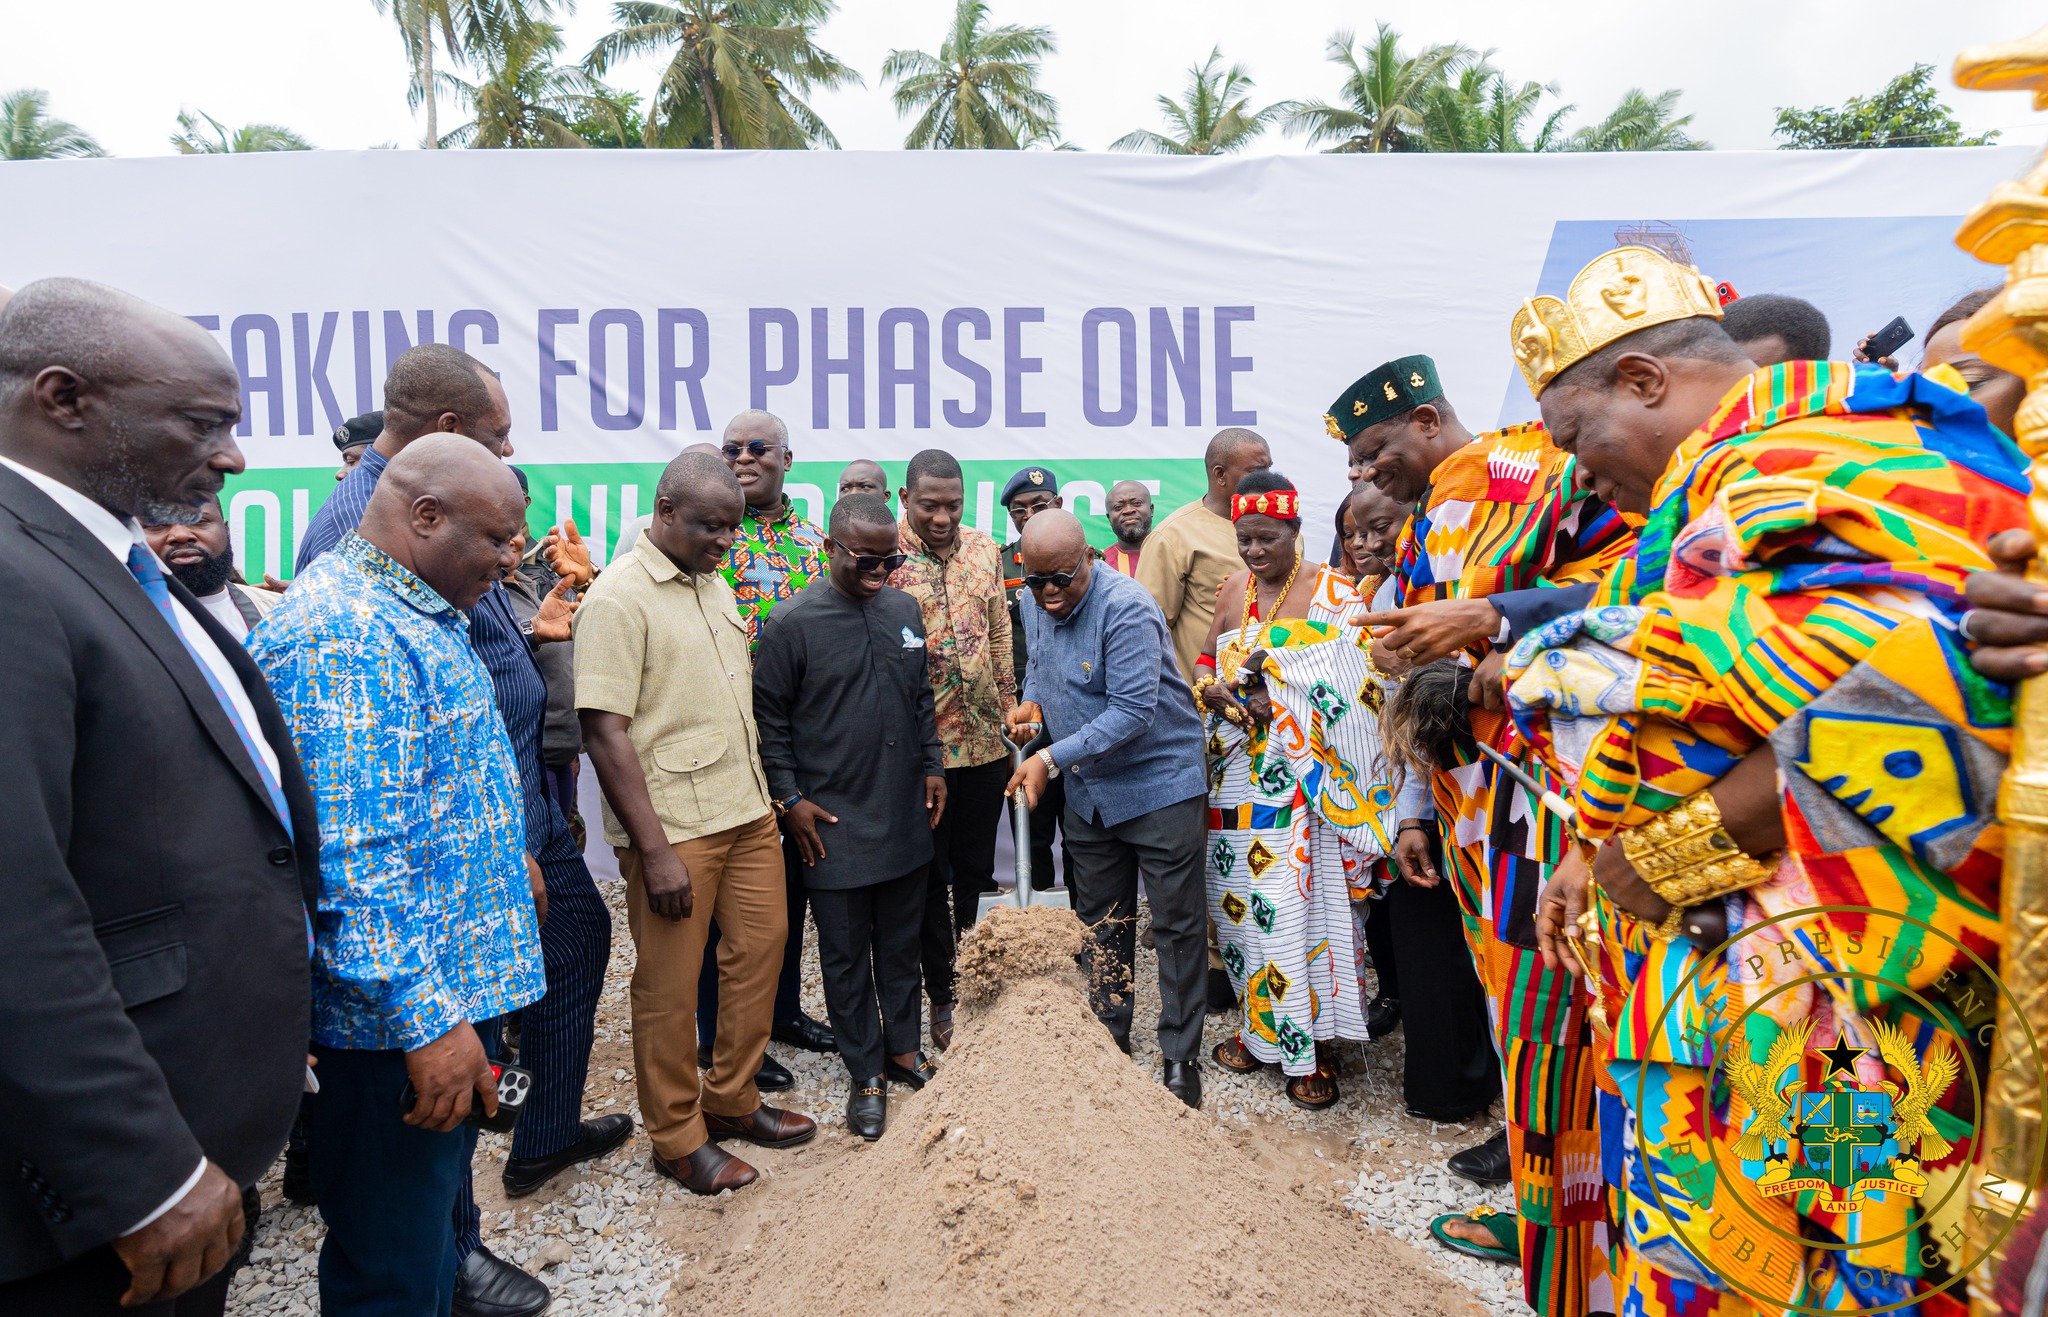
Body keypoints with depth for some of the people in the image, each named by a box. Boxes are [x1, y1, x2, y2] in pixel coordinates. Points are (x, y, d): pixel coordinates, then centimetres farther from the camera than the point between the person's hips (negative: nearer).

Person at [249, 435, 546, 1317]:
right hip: (403, 1016, -10)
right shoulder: (343, 635, -21)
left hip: (450, 989, 10)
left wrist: (505, 864, 27)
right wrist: (428, 1019, -26)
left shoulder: (417, 617, 13)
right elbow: (350, 860, -27)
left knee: (433, 1222, 24)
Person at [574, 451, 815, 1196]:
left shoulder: (715, 586, 12)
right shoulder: (619, 598, -13)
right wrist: (654, 849, -19)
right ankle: (677, 1137, 24)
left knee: (760, 948, 15)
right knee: (670, 984, 5)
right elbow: (605, 733, -18)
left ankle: (731, 1101, 33)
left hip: (747, 811, 8)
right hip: (674, 826, -8)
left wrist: (765, 791, 15)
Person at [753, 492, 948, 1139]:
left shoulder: (905, 609, 5)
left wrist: (933, 765, 10)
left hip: (906, 813, 5)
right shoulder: (792, 623, -10)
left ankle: (903, 1048, 34)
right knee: (846, 953, 8)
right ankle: (866, 1074, 23)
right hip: (833, 820, -4)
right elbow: (768, 718, -5)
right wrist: (790, 799, -7)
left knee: (901, 941, 17)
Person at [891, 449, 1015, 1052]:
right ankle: (944, 997, 24)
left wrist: (1008, 715, 11)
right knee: (930, 876, 9)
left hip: (984, 740, 4)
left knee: (976, 871, 16)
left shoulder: (985, 550, 6)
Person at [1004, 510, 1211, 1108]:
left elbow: (1134, 710, -28)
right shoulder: (1035, 604, 2)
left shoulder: (1126, 609, -23)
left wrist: (1051, 759, -28)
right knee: (1100, 922, 17)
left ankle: (1181, 1060, 15)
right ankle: (1109, 1038, 33)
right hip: (1086, 790, 7)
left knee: (1175, 925, 2)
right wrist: (1032, 701, -2)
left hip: (1158, 784, -7)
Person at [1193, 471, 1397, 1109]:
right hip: (1240, 776, 5)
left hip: (1309, 782, -5)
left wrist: (1284, 709, -20)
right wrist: (1214, 693, -5)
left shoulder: (1334, 594, -5)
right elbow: (1205, 664, 17)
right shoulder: (1233, 590, 11)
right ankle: (1263, 1026, 27)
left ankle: (1315, 1045, 12)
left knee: (1307, 901, -4)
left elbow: (1358, 691, -11)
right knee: (1244, 897, 9)